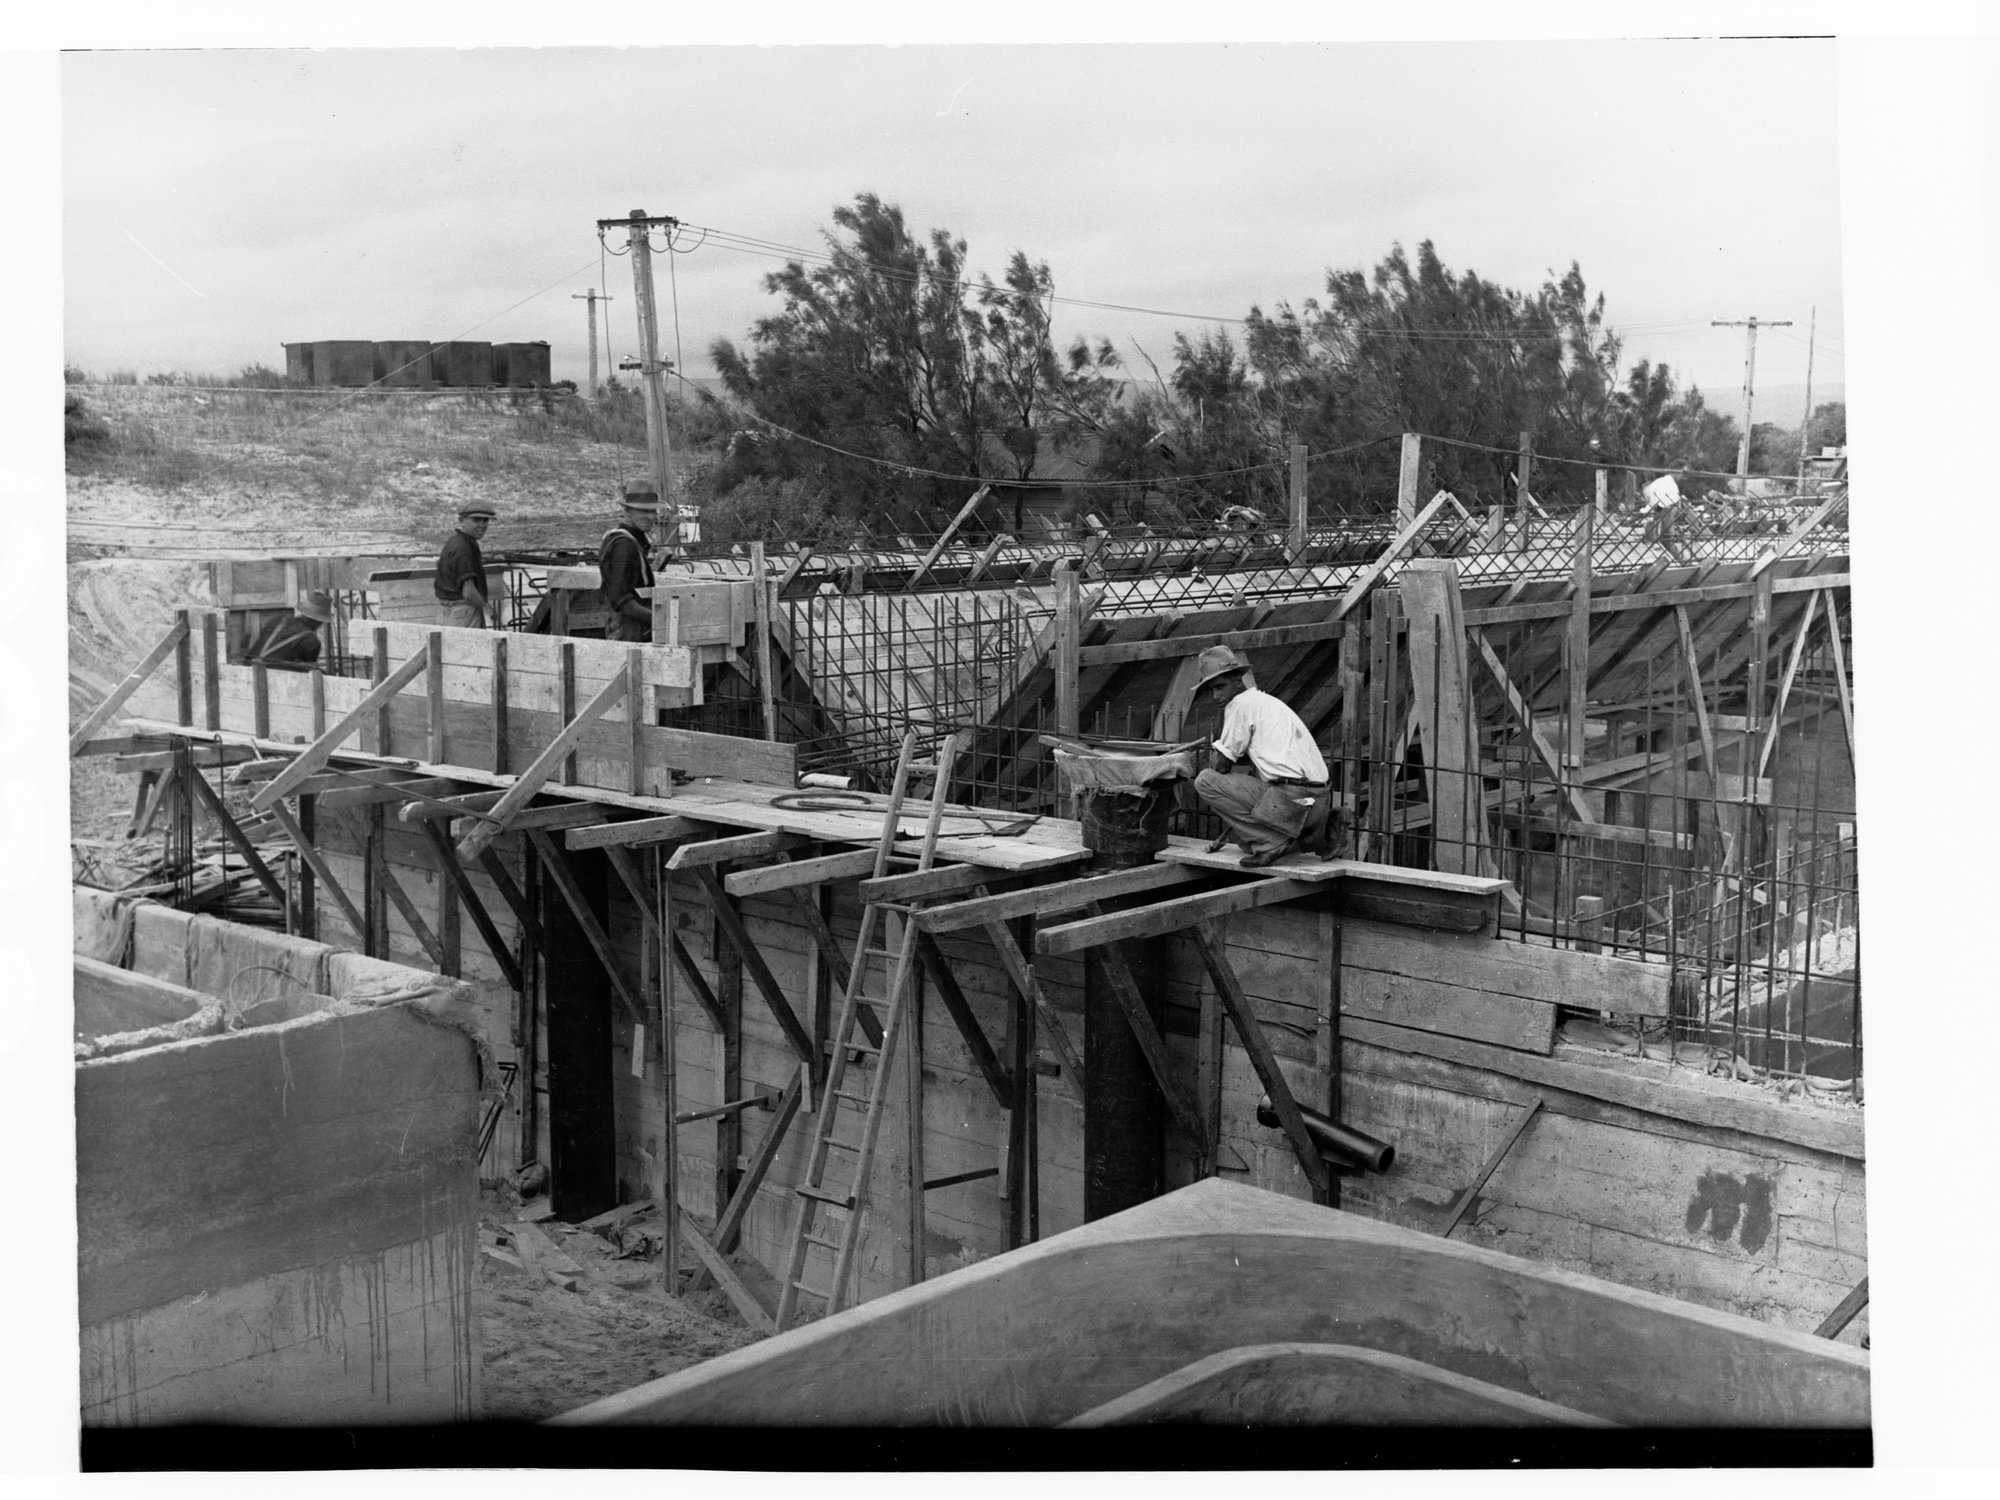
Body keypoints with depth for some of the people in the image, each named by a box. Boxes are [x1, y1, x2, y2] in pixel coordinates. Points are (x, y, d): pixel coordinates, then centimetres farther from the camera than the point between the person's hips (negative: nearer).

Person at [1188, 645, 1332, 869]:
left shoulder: (1241, 703, -2)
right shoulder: (1269, 702, 26)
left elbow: (1223, 766, -2)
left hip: (1289, 800, -9)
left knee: (1204, 781, -2)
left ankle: (1271, 841, -7)